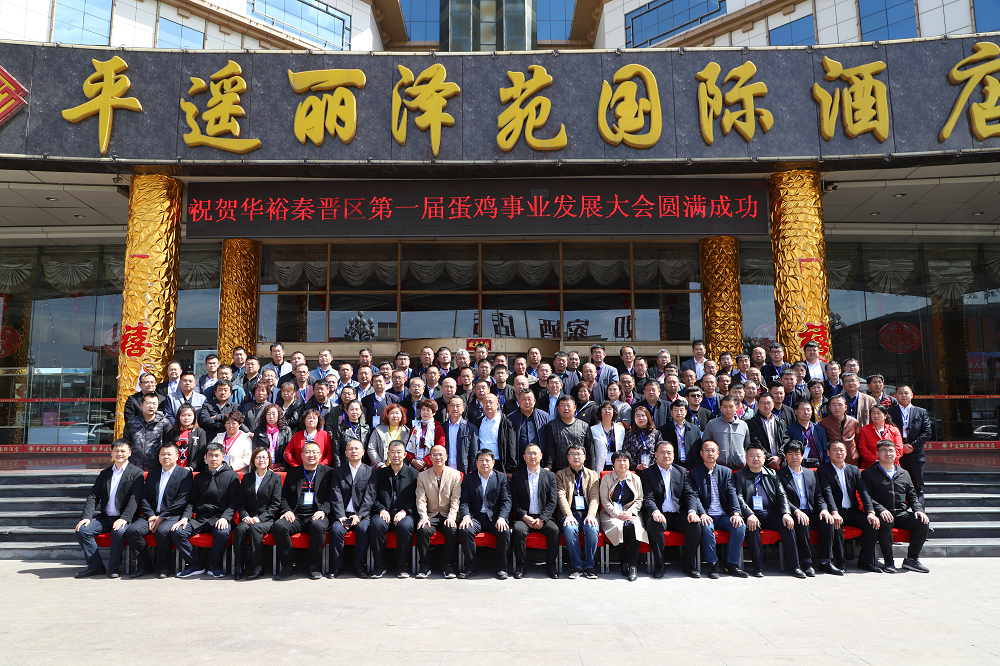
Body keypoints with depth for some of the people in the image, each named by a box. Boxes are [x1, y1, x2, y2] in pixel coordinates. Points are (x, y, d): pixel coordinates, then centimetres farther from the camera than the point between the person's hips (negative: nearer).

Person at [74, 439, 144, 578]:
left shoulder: (136, 472, 1)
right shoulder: (104, 473, 17)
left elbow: (134, 499, -9)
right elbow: (93, 496, 8)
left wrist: (124, 518, -23)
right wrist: (87, 517, -9)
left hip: (123, 519, -5)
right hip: (104, 517, 5)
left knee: (119, 532, -34)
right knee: (82, 530, -17)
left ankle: (113, 567, -15)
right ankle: (95, 566, -6)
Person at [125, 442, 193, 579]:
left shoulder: (185, 474, 1)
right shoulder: (152, 473, 19)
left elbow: (182, 501, -8)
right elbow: (144, 497, 12)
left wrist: (162, 517, -14)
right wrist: (150, 515, -6)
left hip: (172, 516, -5)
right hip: (152, 515, 5)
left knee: (162, 531, -35)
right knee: (131, 530, -21)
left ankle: (164, 567, -13)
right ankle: (144, 565, -4)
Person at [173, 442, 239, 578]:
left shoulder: (232, 475, 8)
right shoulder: (199, 477, 21)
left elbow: (233, 501, 0)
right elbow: (192, 501, 15)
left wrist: (225, 517, -16)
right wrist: (185, 517, -4)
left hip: (220, 517, -4)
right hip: (200, 519, 4)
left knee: (222, 532, -35)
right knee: (176, 532, -20)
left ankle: (215, 566, -10)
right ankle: (196, 564, -5)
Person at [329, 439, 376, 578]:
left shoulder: (370, 472, 9)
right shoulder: (338, 472, 13)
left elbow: (370, 497, -1)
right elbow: (336, 497, 2)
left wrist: (359, 515, -14)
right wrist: (341, 516, -13)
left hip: (362, 515, -1)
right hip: (343, 514, 1)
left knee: (363, 528, -31)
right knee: (336, 529, -28)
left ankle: (360, 566, -17)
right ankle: (338, 566, -12)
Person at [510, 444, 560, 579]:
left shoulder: (550, 476, 9)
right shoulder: (517, 476, 8)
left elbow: (552, 502, 2)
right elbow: (514, 501, 3)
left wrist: (542, 519, -12)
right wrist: (525, 517, -12)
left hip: (543, 518, 1)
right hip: (523, 517, 0)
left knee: (554, 530, -28)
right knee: (518, 530, -31)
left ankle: (550, 565, -12)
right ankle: (520, 566, -16)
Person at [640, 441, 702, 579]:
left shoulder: (681, 472, 16)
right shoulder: (647, 473, 6)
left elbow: (690, 494, 6)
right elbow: (647, 498, -5)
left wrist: (692, 511, -15)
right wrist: (655, 512, -27)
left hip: (679, 515, 3)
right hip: (659, 515, -3)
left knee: (695, 524, -26)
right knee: (654, 524, -35)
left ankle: (690, 566, -12)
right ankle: (659, 565, -19)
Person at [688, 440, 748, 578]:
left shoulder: (726, 472, 15)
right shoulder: (694, 472, 7)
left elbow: (732, 494, 3)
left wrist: (736, 513, -15)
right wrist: (702, 513, -21)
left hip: (724, 516, 3)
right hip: (707, 516, -3)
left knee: (741, 526, -25)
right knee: (707, 527, -35)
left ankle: (732, 564, -12)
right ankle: (713, 565, -19)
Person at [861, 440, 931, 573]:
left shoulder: (904, 474, 22)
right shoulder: (869, 473, 6)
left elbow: (912, 496, 20)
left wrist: (919, 510, -1)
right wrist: (881, 510, -22)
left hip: (902, 513, 5)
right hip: (883, 513, -5)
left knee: (923, 522, -20)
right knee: (885, 523, -37)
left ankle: (911, 559, -7)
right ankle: (888, 561, -21)